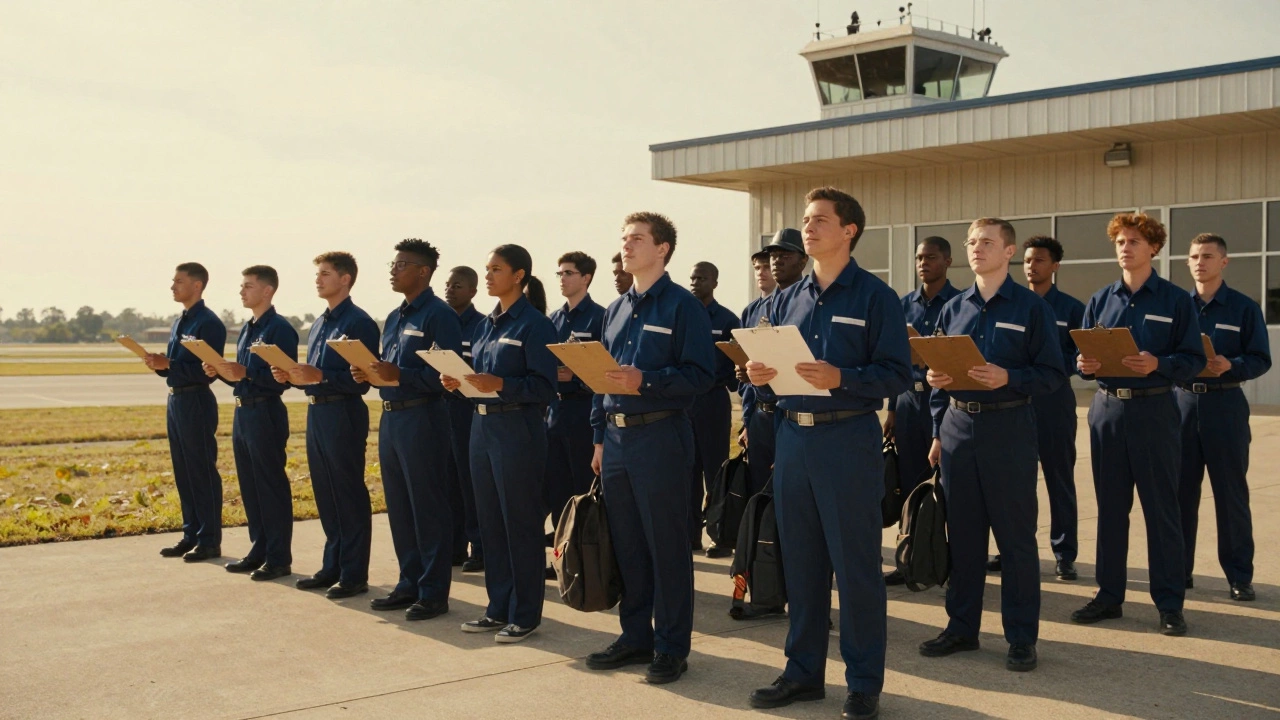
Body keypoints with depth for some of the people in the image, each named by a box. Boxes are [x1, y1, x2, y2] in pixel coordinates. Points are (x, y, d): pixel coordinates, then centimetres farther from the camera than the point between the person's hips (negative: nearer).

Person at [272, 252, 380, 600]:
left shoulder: (359, 322, -11)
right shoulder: (319, 324, 16)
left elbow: (362, 379, -18)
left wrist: (320, 376, -26)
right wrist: (293, 376, 2)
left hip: (344, 415, -9)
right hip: (316, 412, 9)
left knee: (350, 496, -1)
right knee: (325, 495, 14)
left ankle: (354, 575, 6)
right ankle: (333, 567, 24)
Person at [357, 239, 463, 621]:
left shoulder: (439, 315, -10)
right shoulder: (393, 318, 17)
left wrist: (400, 375, -26)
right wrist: (369, 374, 1)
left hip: (422, 418, -9)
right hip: (390, 417, 9)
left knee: (428, 508, -1)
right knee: (399, 507, 14)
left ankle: (433, 593, 7)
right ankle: (409, 583, 24)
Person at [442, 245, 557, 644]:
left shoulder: (535, 324, -10)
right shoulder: (486, 325, 14)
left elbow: (543, 386, -15)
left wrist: (500, 384, -27)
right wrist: (459, 383, -1)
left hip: (518, 431, -8)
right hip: (482, 426, 8)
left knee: (521, 523, 0)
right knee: (490, 521, 12)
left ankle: (525, 614, 10)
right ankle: (498, 607, 23)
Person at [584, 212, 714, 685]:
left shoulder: (682, 306, -6)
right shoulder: (616, 310, 15)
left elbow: (700, 375, -13)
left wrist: (646, 380, -24)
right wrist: (600, 438, 14)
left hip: (660, 437, -7)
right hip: (617, 438, 7)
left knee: (667, 547, 0)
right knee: (626, 544, 12)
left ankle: (671, 646, 10)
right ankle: (636, 636, 24)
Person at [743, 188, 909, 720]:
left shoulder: (874, 296, -4)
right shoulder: (786, 300, 13)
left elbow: (897, 374, -10)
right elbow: (766, 361, 18)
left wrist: (841, 378, -24)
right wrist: (759, 374, -4)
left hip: (848, 440, -6)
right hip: (792, 437, 6)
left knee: (856, 565, 1)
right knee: (799, 561, 12)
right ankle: (803, 672, 24)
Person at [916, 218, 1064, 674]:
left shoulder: (1031, 308, -1)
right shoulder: (953, 309, 11)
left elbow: (1053, 373, -5)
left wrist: (1008, 377, -21)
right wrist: (938, 431, 8)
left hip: (1008, 429, -4)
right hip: (958, 427, 4)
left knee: (1015, 535, 1)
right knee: (962, 533, 10)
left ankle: (1022, 637, 9)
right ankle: (962, 626, 20)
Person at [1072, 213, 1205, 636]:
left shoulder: (1176, 300, 0)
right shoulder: (1100, 301, 10)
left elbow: (1194, 360, -4)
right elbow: (1083, 355, 13)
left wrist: (1158, 364, -21)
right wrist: (1084, 365, -10)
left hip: (1154, 410, -3)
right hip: (1107, 409, 4)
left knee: (1161, 509, 0)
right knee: (1110, 507, 9)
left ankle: (1170, 603, 8)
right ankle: (1109, 595, 18)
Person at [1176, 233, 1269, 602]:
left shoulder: (1244, 307, 0)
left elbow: (1261, 359, -3)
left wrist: (1230, 365, -21)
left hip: (1225, 405, -3)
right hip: (1181, 402, 3)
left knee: (1231, 493, 2)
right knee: (1180, 491, 7)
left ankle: (1239, 576, 9)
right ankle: (1179, 568, 17)